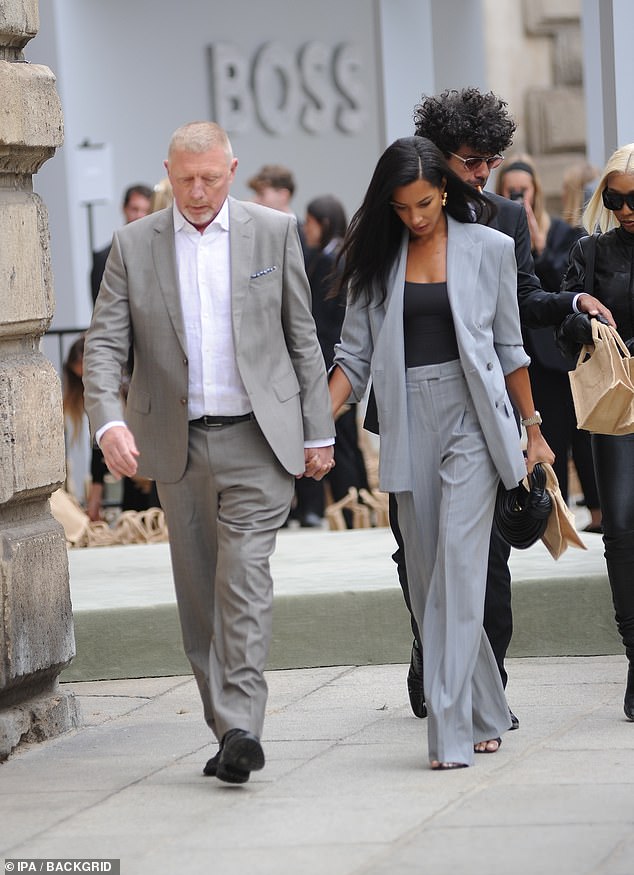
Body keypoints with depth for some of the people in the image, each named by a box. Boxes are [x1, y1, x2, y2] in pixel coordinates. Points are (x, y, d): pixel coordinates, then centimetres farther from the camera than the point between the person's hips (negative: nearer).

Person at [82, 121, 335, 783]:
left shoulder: (273, 231, 3)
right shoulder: (134, 245, 3)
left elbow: (301, 337, 7)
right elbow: (103, 345, -1)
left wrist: (318, 432, 6)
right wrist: (109, 422, -18)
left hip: (257, 437, -2)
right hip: (177, 445, 2)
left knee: (245, 577, -15)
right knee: (199, 593, 6)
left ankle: (242, 725, -20)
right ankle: (227, 731, 15)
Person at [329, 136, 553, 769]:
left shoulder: (488, 249, 3)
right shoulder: (377, 258, 8)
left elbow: (509, 348, 9)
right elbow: (354, 355, 8)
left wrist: (533, 429, 10)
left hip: (470, 417, -3)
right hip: (408, 424, 3)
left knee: (457, 567, -14)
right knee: (426, 580, 5)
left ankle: (451, 732, -17)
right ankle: (486, 715, 19)